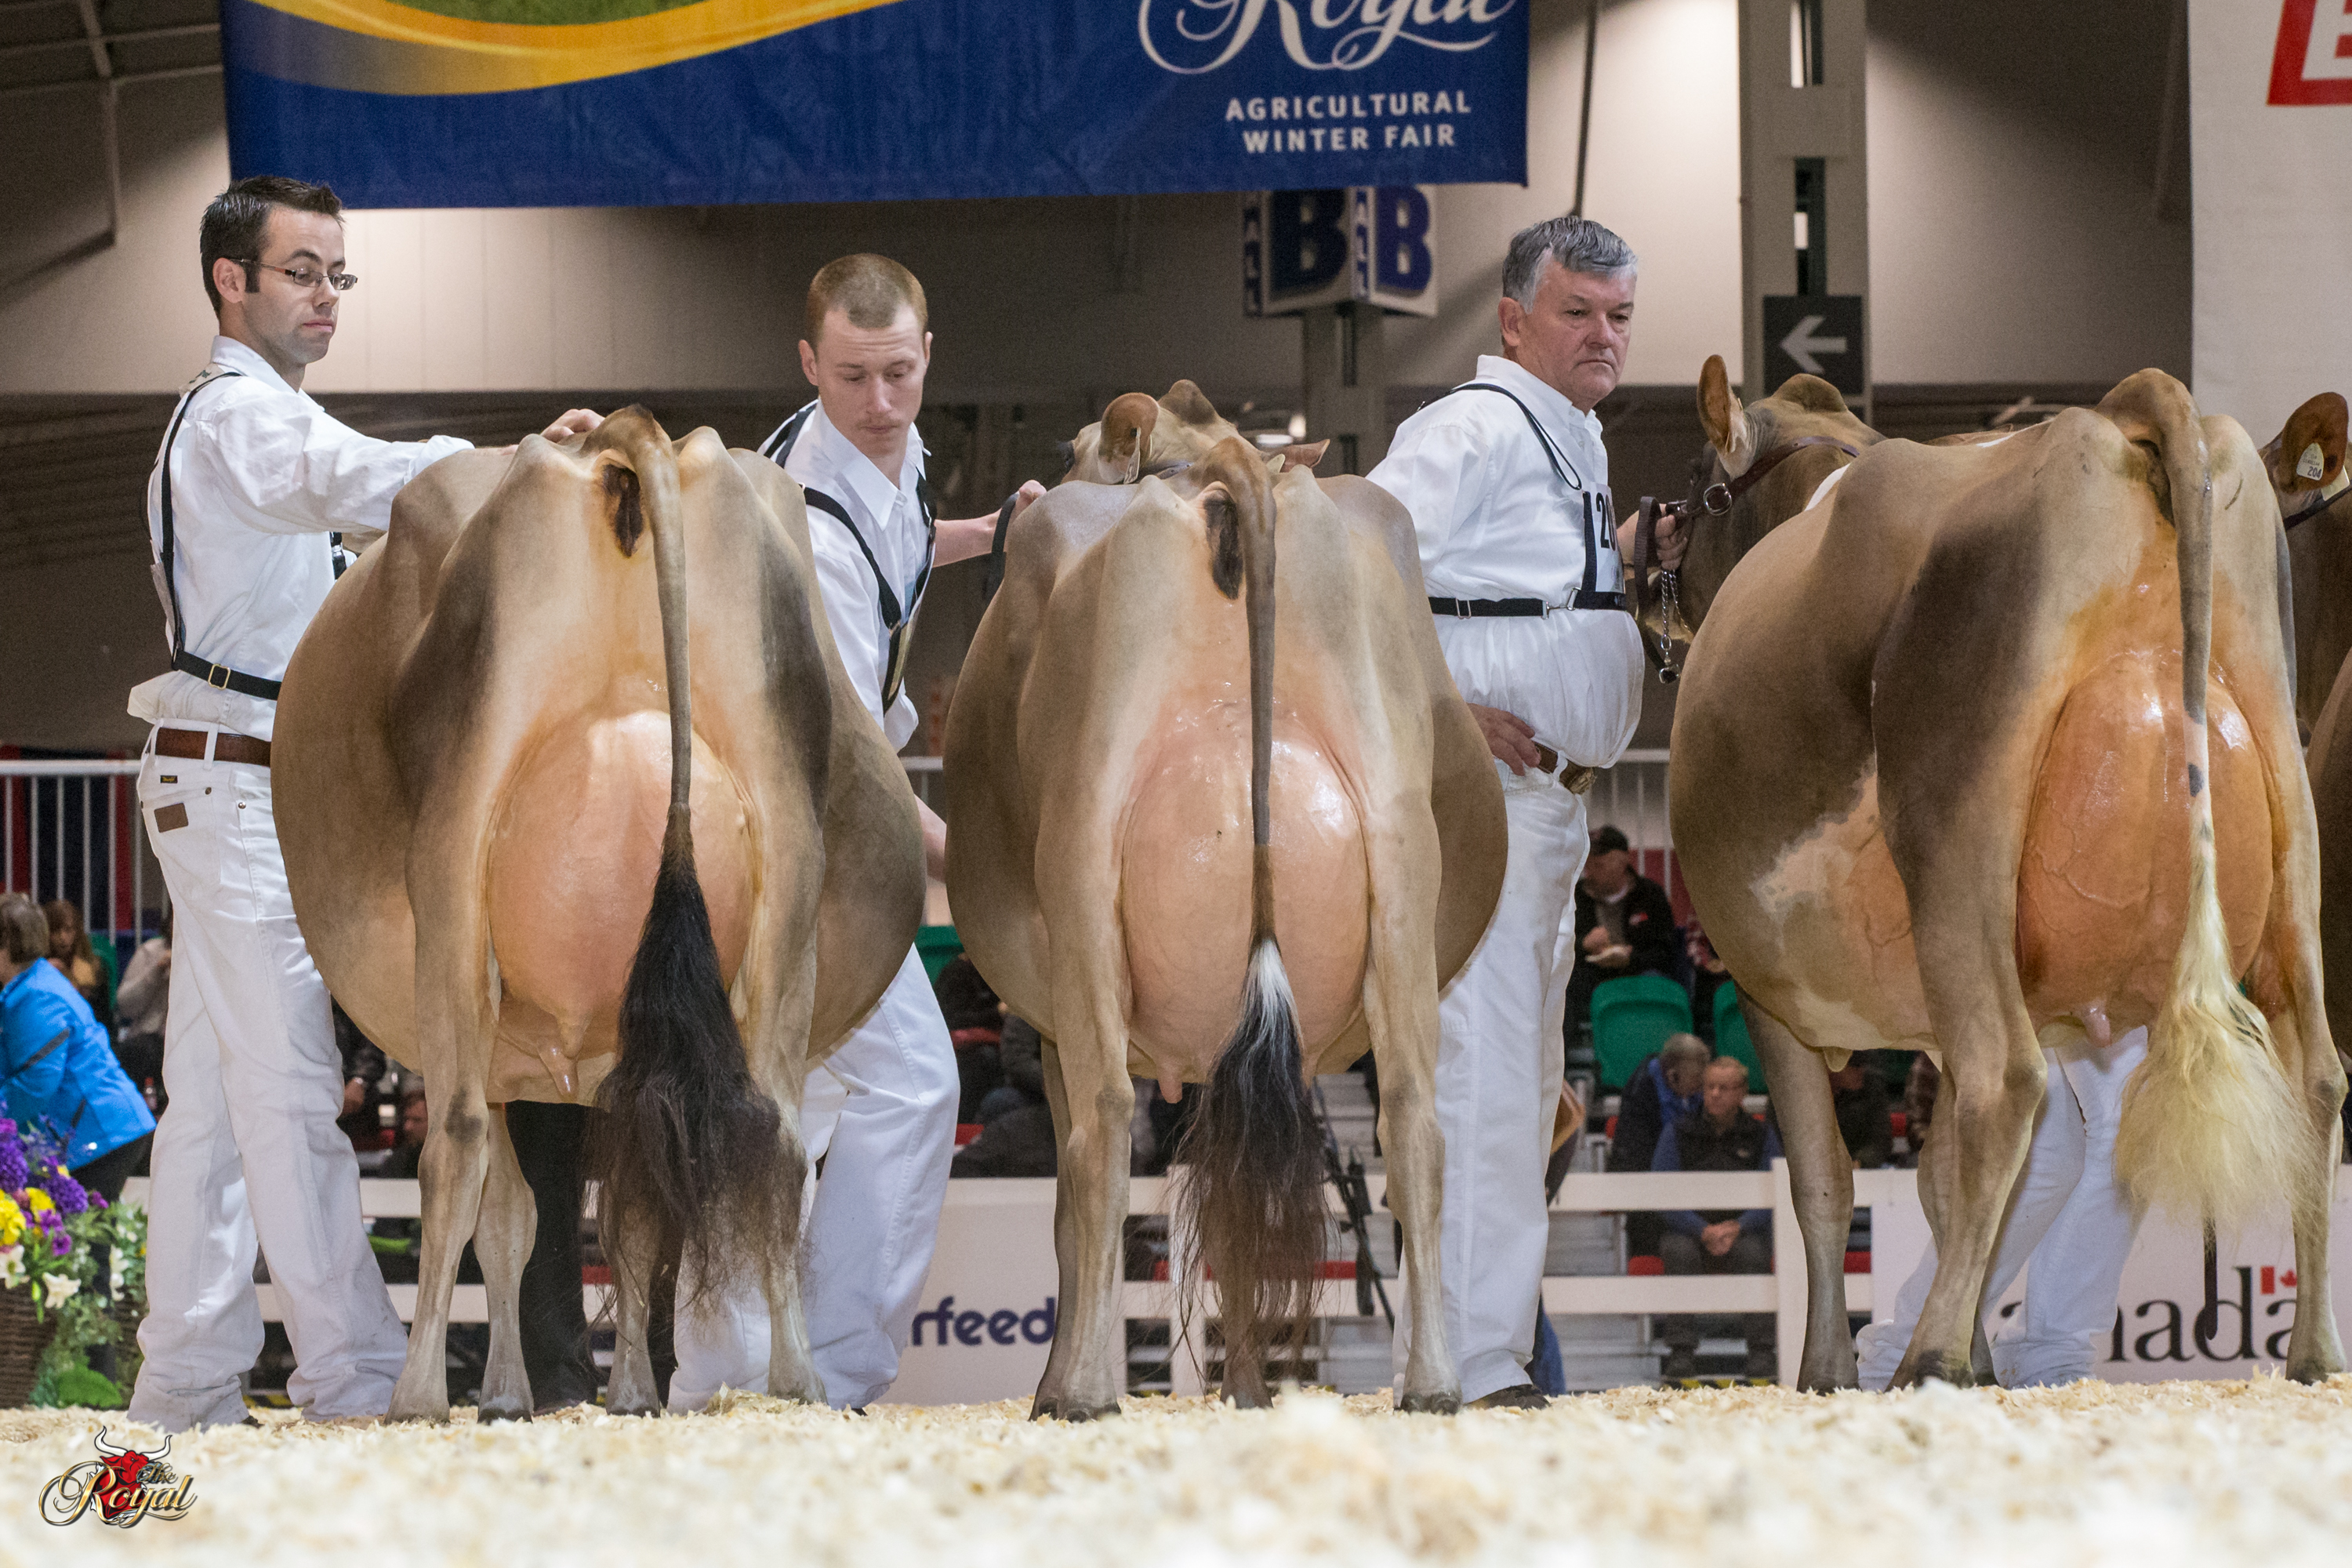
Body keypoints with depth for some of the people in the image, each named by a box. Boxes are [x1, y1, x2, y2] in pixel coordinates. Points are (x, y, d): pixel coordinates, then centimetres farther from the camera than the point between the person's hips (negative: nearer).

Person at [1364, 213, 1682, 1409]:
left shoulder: (1576, 443, 19)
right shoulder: (1473, 431, -12)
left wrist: (1639, 572, 12)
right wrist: (1442, 716, -22)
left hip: (1551, 801, 10)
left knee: (1524, 1086, 13)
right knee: (1486, 1082, -14)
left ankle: (1452, 1355, 18)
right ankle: (1474, 1368, -17)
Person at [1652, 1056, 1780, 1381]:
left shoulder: (1762, 1137, 7)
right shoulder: (1679, 1133, 5)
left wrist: (1736, 1229, -21)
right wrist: (1704, 1231, -20)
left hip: (1743, 1231, 0)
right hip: (1689, 1229, 0)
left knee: (1751, 1252, -34)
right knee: (1680, 1251, -34)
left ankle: (1762, 1351, -26)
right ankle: (1681, 1351, -31)